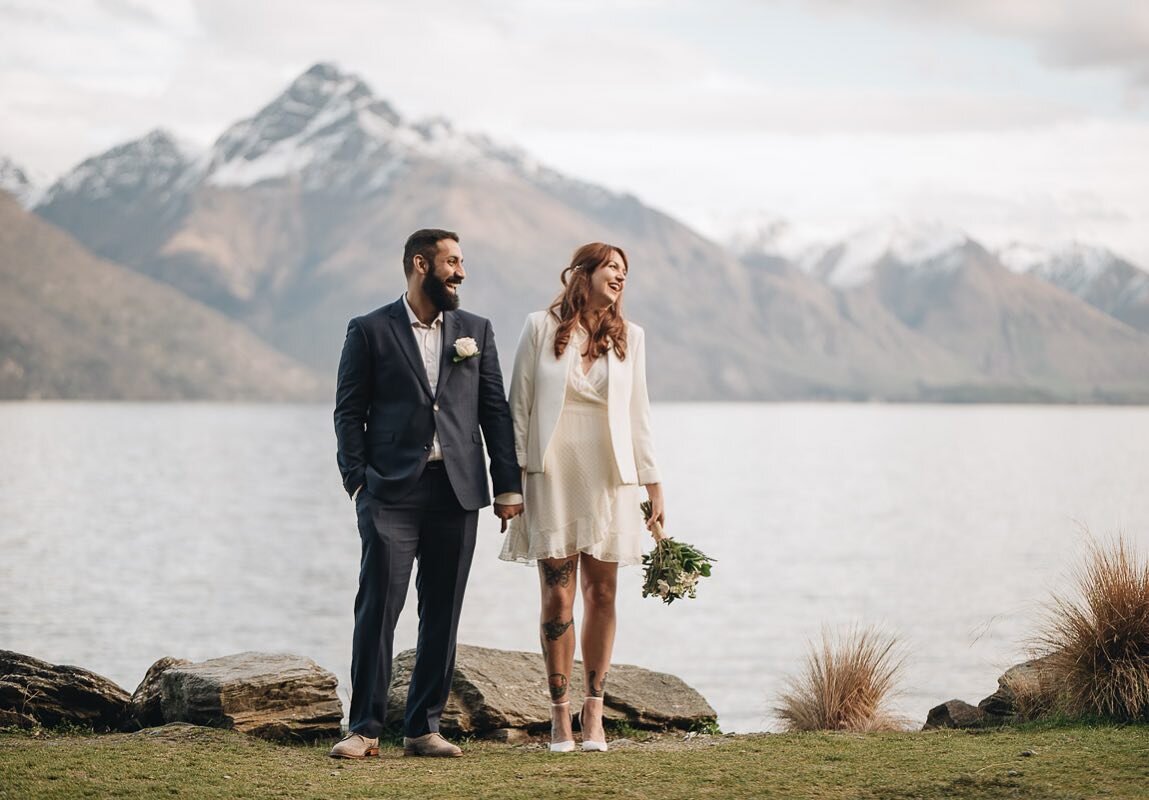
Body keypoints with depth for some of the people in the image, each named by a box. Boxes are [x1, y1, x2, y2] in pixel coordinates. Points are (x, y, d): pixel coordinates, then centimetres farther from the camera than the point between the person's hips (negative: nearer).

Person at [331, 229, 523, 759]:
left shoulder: (475, 331, 13)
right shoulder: (370, 331, 4)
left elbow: (495, 410, 11)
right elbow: (349, 412, 3)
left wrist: (508, 484, 5)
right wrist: (358, 481, -6)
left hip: (457, 492, 4)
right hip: (392, 491, -3)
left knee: (442, 615, 5)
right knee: (378, 607, -6)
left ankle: (423, 728, 12)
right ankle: (364, 728, -1)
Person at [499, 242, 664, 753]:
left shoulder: (627, 337, 9)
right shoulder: (541, 328, 1)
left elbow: (638, 414, 12)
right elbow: (519, 405, 3)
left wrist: (654, 483, 9)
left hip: (609, 481, 2)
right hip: (553, 478, -2)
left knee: (601, 594, 2)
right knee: (558, 598, -2)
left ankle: (594, 711, 10)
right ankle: (560, 712, 7)